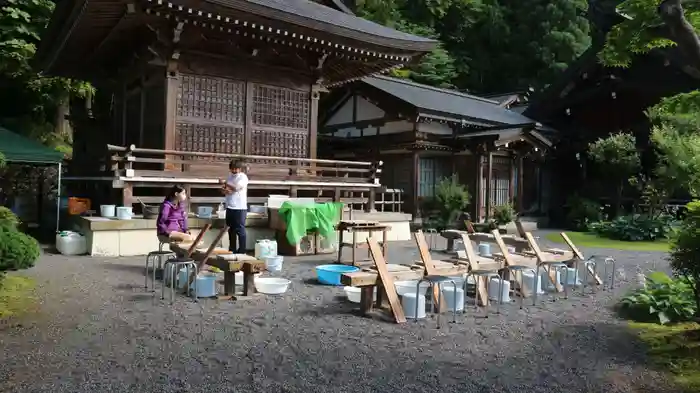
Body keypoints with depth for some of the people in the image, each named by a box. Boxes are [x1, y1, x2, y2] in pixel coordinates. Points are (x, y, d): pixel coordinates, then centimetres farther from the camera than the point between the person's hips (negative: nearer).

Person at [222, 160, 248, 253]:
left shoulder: (243, 177, -9)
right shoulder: (230, 176, 14)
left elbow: (236, 188, -21)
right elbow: (224, 190, 13)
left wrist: (226, 184, -5)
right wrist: (226, 190, -11)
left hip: (240, 208, -7)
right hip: (229, 207, 8)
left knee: (240, 230, -3)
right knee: (231, 230, 13)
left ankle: (242, 251, 3)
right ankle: (232, 249, 23)